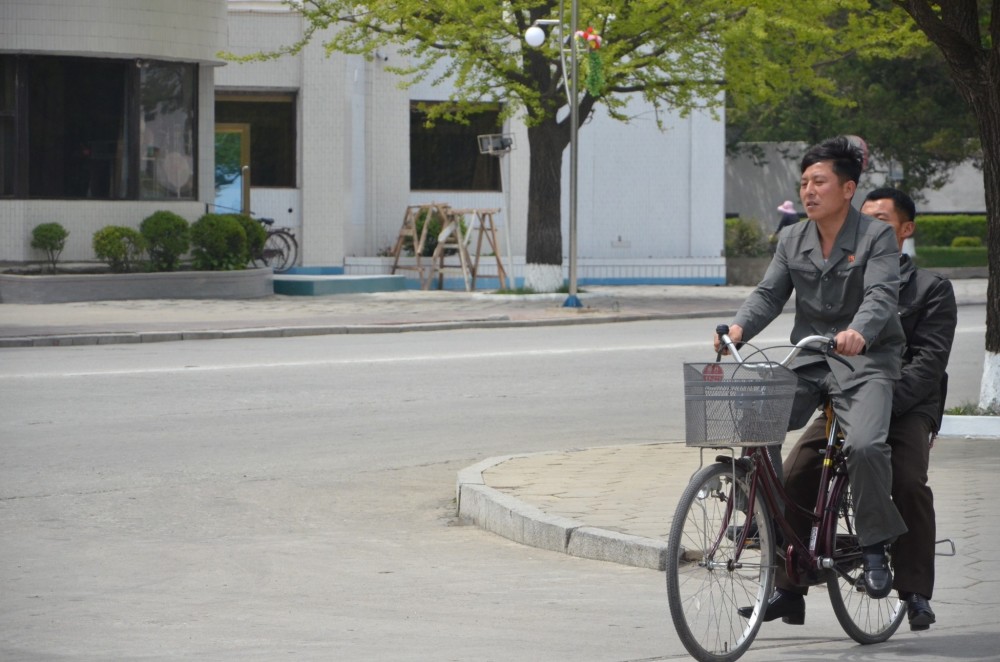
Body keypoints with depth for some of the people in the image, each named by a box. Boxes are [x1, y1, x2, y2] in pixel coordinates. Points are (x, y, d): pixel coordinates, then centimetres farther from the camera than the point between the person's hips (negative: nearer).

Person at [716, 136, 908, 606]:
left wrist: (858, 332, -41)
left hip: (864, 361, -5)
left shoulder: (876, 237, -5)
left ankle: (874, 548, -6)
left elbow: (882, 296, -20)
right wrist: (739, 327, -18)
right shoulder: (792, 241, 12)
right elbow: (769, 293, 3)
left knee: (865, 445, -30)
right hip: (806, 361, 5)